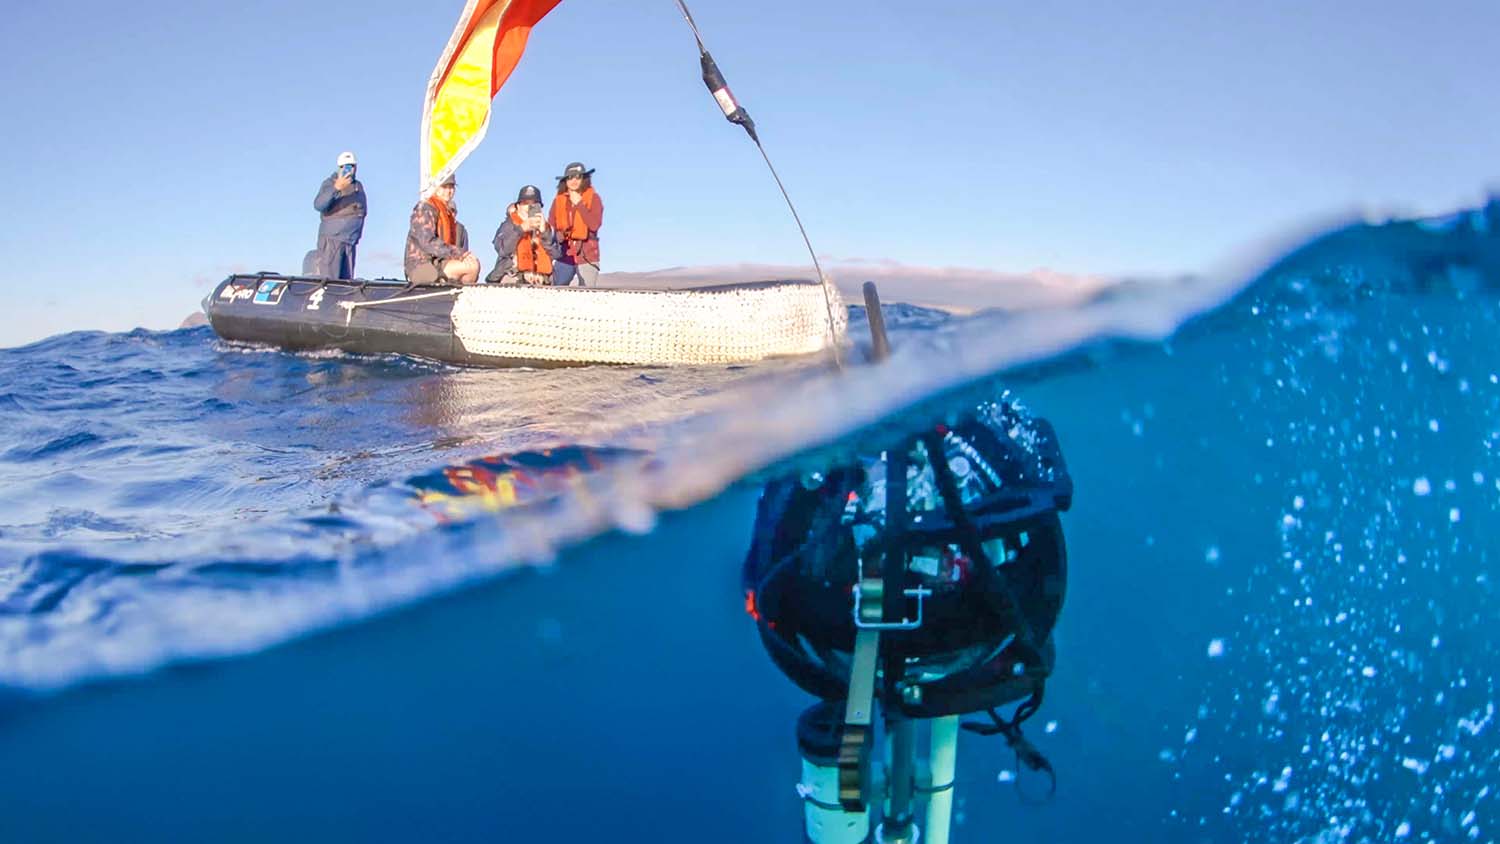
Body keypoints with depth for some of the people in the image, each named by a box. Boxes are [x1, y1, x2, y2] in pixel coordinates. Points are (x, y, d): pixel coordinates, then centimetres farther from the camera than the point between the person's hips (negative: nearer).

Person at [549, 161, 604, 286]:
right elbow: (551, 227, 8)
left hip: (587, 257, -2)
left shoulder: (594, 199, -1)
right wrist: (558, 236, -13)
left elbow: (594, 225, -12)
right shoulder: (558, 201, 8)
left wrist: (579, 204, -12)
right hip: (565, 256, 2)